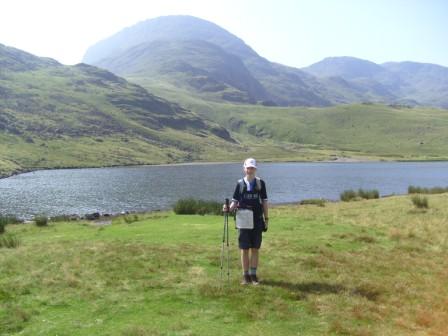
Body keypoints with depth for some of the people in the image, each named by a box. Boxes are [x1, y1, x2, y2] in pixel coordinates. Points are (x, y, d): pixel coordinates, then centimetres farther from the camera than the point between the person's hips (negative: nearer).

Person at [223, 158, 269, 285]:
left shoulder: (260, 183, 2)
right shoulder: (240, 183, 1)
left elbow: (264, 202, 5)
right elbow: (235, 201, 2)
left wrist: (266, 218, 3)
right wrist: (229, 209, -18)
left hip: (257, 220, 0)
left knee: (255, 248, 5)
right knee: (244, 249, 3)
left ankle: (253, 274, 16)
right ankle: (245, 275, 14)